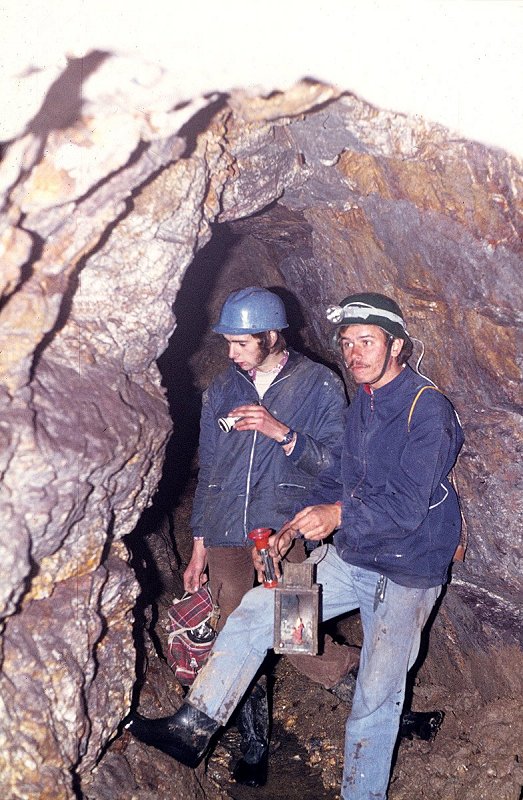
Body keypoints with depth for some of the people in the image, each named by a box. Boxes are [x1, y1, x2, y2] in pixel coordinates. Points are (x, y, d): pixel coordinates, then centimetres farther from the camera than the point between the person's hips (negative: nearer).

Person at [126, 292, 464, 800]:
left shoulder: (427, 410, -17)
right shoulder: (363, 402, 8)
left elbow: (408, 507, -24)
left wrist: (339, 514, -34)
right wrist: (294, 529, 4)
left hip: (407, 573, -7)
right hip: (348, 558, 7)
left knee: (376, 698, 2)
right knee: (258, 607, -4)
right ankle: (194, 728, 2)